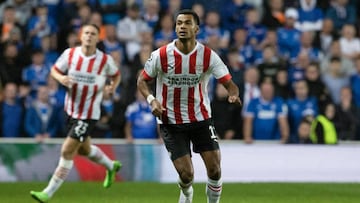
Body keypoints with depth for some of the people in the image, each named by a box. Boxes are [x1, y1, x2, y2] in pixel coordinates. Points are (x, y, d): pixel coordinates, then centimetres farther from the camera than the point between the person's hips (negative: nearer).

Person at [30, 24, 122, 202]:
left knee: (67, 151, -10)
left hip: (89, 113, -5)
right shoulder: (70, 54, -6)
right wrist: (61, 78, -17)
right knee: (83, 149, 22)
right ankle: (111, 166, 52)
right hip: (71, 110, 5)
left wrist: (113, 86, -11)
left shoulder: (105, 60, -11)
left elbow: (116, 74, 9)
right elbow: (54, 70, 5)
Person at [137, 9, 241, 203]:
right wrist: (151, 100, -16)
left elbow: (229, 83, -9)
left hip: (201, 118, 1)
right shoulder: (161, 55, -10)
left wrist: (233, 95, -33)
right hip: (171, 121, -1)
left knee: (215, 170, -7)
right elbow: (142, 80, 3)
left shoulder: (208, 56, -9)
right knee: (186, 174, -6)